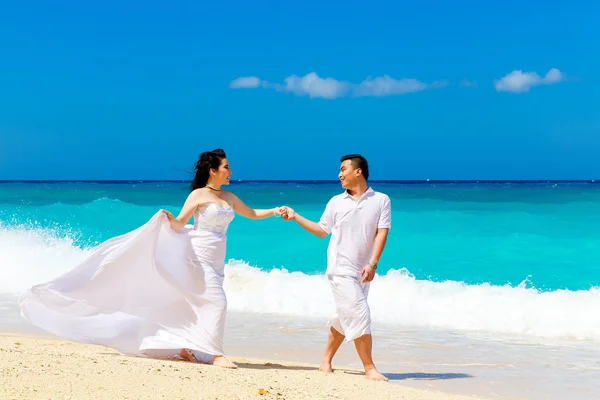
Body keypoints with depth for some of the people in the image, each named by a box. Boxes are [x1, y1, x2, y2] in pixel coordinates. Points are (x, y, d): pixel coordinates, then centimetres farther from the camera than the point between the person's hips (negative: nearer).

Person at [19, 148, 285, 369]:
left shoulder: (229, 197, 12)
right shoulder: (198, 195, -7)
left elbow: (251, 214, 23)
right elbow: (179, 224, -7)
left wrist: (275, 211, 14)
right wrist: (167, 219, -27)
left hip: (215, 263, 7)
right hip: (199, 257, -7)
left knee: (203, 306, 9)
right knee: (217, 302, -15)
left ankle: (188, 348, 21)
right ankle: (216, 354, -10)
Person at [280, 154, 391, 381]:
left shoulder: (381, 200, 0)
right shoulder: (336, 202, 4)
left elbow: (382, 233, -7)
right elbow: (322, 231, 13)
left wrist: (372, 264, -16)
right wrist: (295, 217, 9)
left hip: (362, 271, 2)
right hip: (341, 270, -2)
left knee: (345, 319, 12)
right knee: (359, 315, -11)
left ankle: (326, 360, 29)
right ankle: (369, 368, -6)